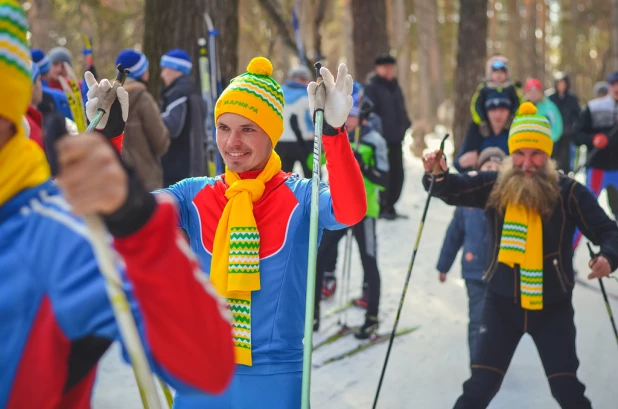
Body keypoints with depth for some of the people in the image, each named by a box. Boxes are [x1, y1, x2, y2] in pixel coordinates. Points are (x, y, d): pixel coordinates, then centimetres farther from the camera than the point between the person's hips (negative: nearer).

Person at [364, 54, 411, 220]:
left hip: (396, 138, 8)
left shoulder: (395, 88, 18)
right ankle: (381, 208, 2)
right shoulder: (372, 88, -7)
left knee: (397, 173, 8)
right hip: (381, 138, -8)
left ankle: (389, 206, 18)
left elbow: (402, 110, 22)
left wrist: (405, 125, 9)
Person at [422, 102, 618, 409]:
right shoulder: (495, 187, -6)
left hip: (553, 306, -1)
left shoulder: (569, 192, -10)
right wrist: (438, 175, -34)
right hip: (503, 302, 1)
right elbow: (453, 190, -11)